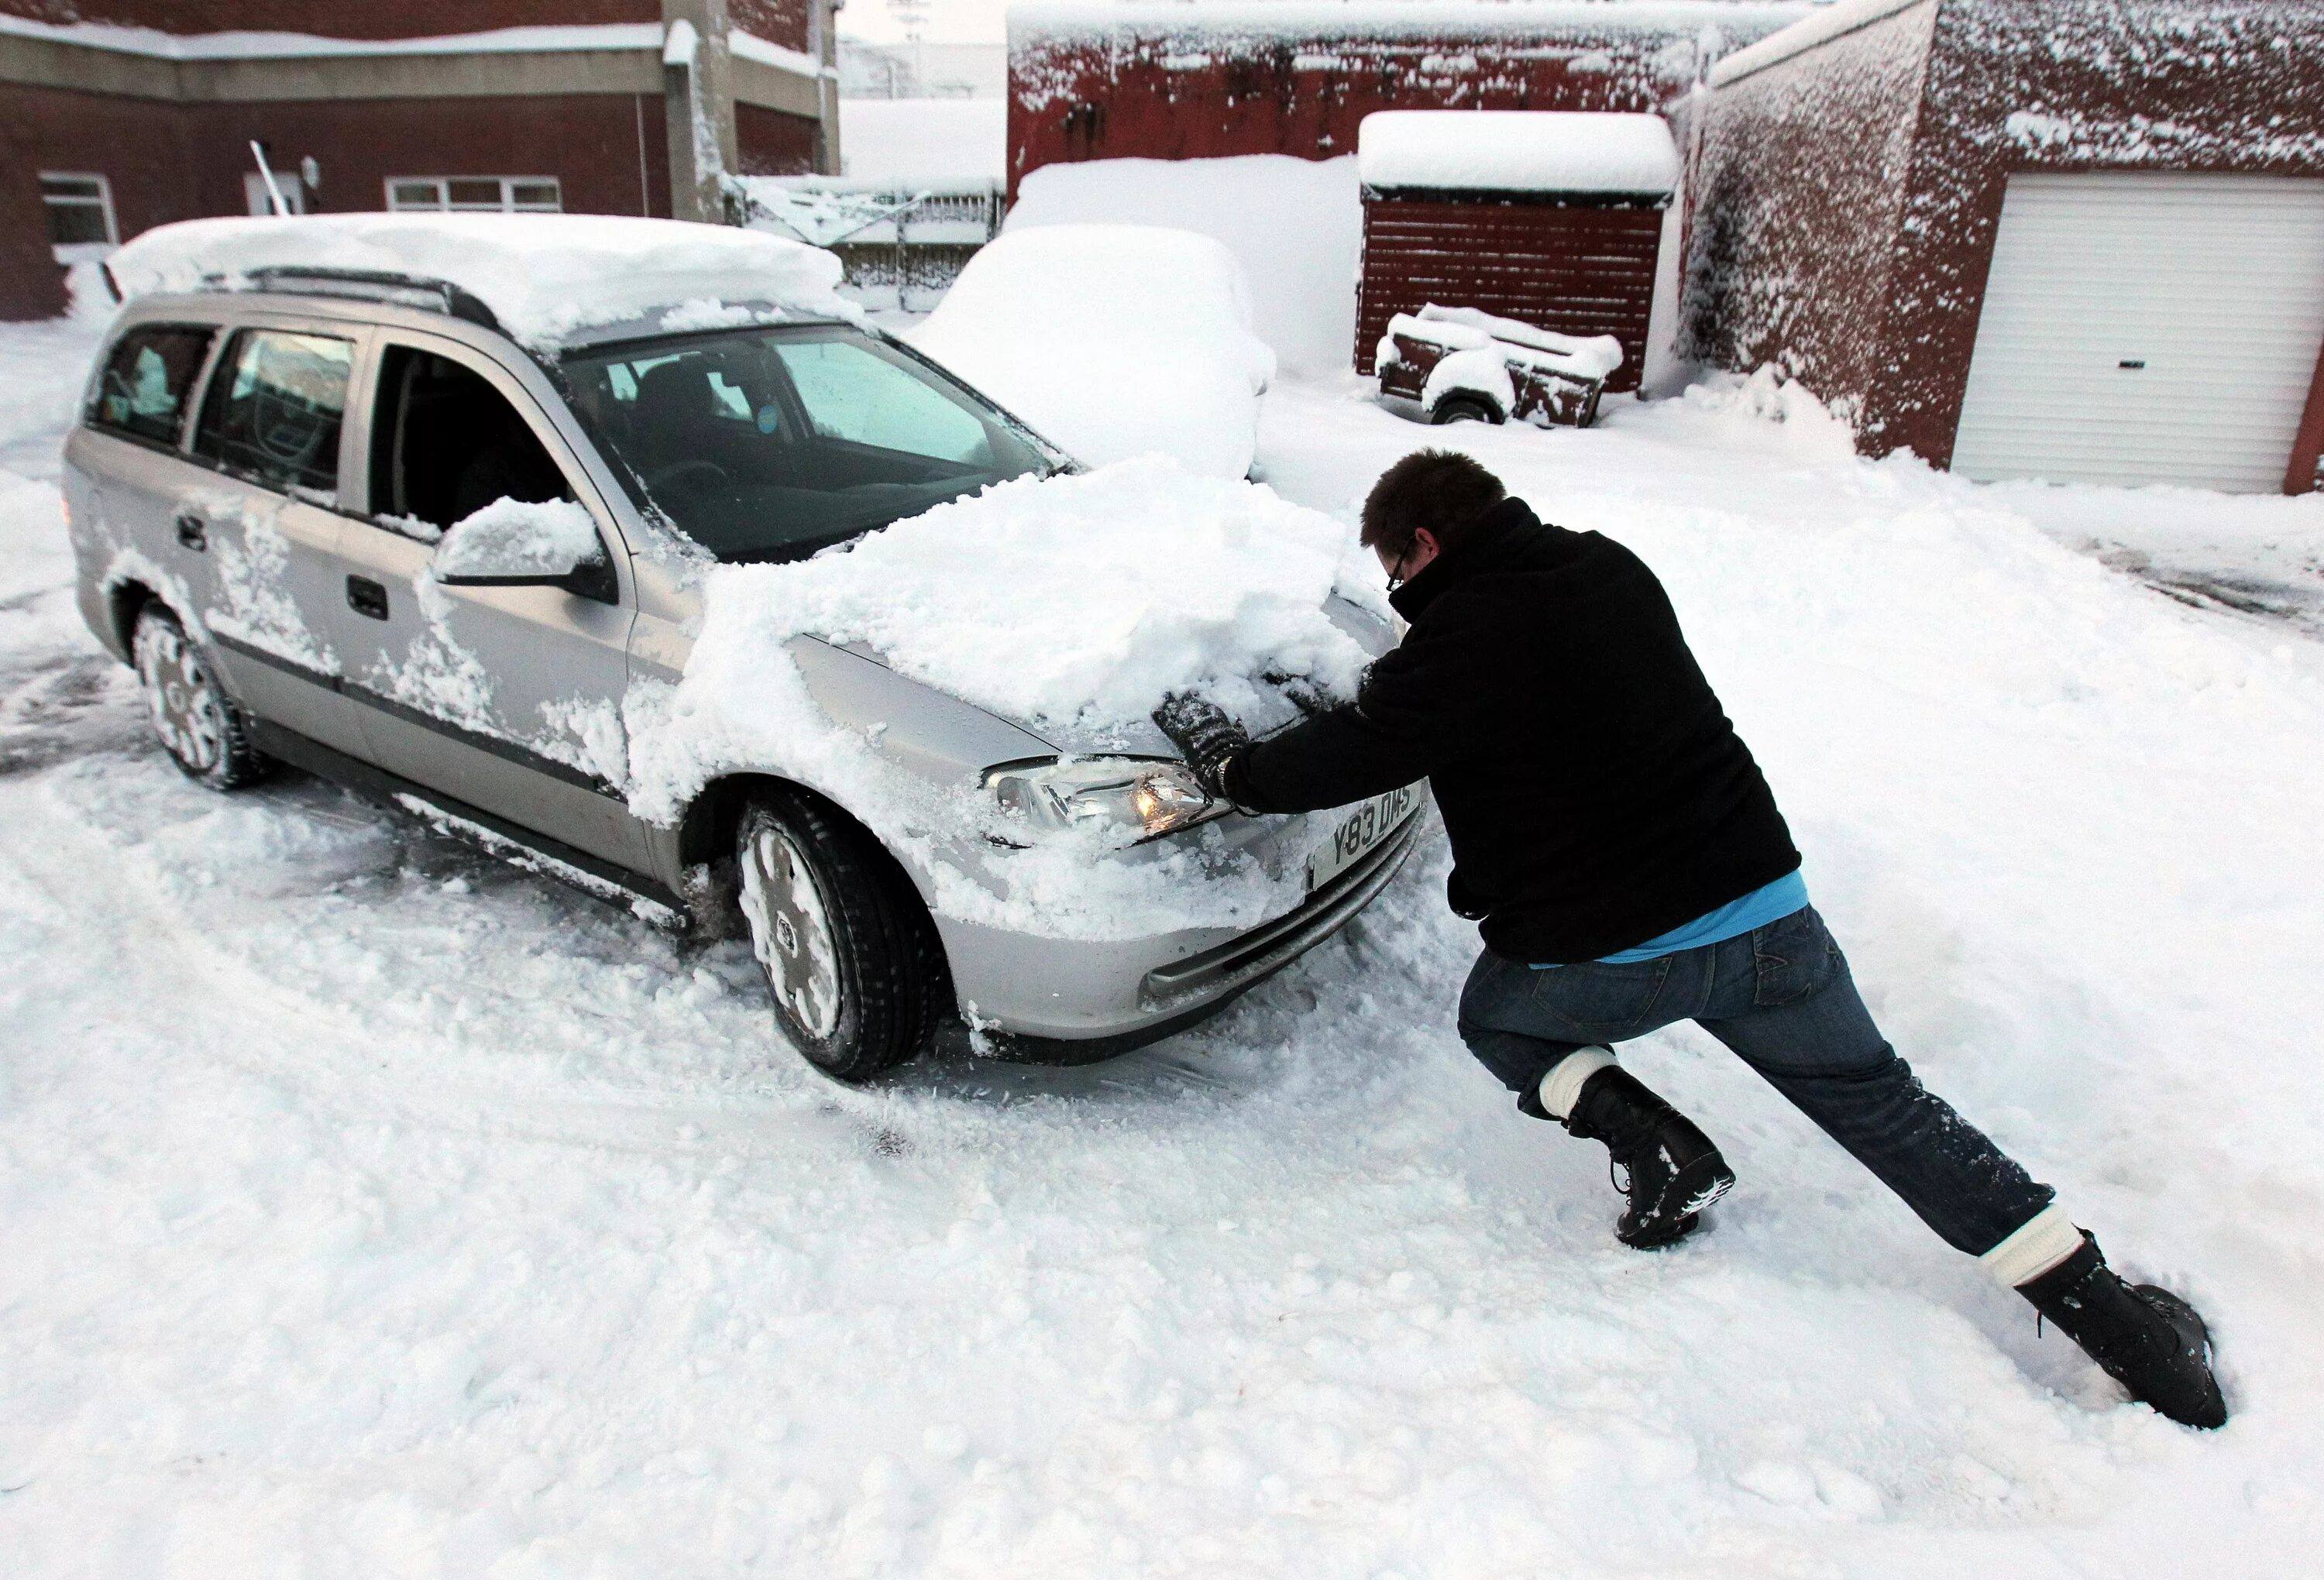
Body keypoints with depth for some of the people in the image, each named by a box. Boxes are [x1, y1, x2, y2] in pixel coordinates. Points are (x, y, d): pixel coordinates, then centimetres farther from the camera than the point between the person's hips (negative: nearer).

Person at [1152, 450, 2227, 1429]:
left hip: (1604, 960, -6)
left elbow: (1333, 765, -9)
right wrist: (1384, 702, 26)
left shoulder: (1462, 636, -15)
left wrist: (1219, 753, 8)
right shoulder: (1611, 569, 7)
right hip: (1765, 909, 6)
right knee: (1885, 1104, 19)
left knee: (1493, 1018, 24)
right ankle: (2107, 1310, 18)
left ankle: (1654, 1145, 5)